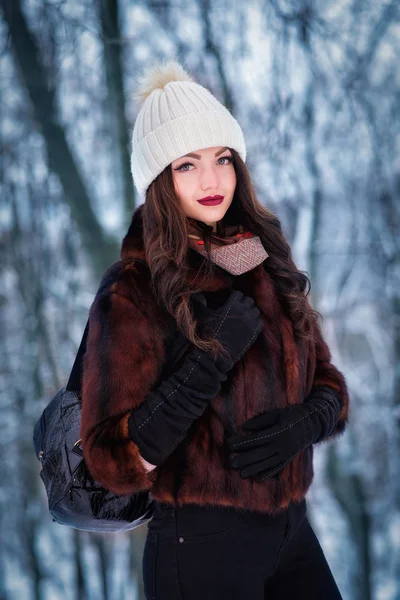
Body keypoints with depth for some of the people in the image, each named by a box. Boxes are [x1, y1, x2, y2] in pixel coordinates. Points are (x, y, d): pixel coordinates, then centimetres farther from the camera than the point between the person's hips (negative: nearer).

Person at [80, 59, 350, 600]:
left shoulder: (267, 265, 4)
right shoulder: (132, 291, -12)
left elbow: (328, 385, 10)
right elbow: (114, 462, -15)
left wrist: (303, 422, -13)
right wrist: (208, 359, -24)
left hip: (292, 530, 5)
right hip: (202, 546, -5)